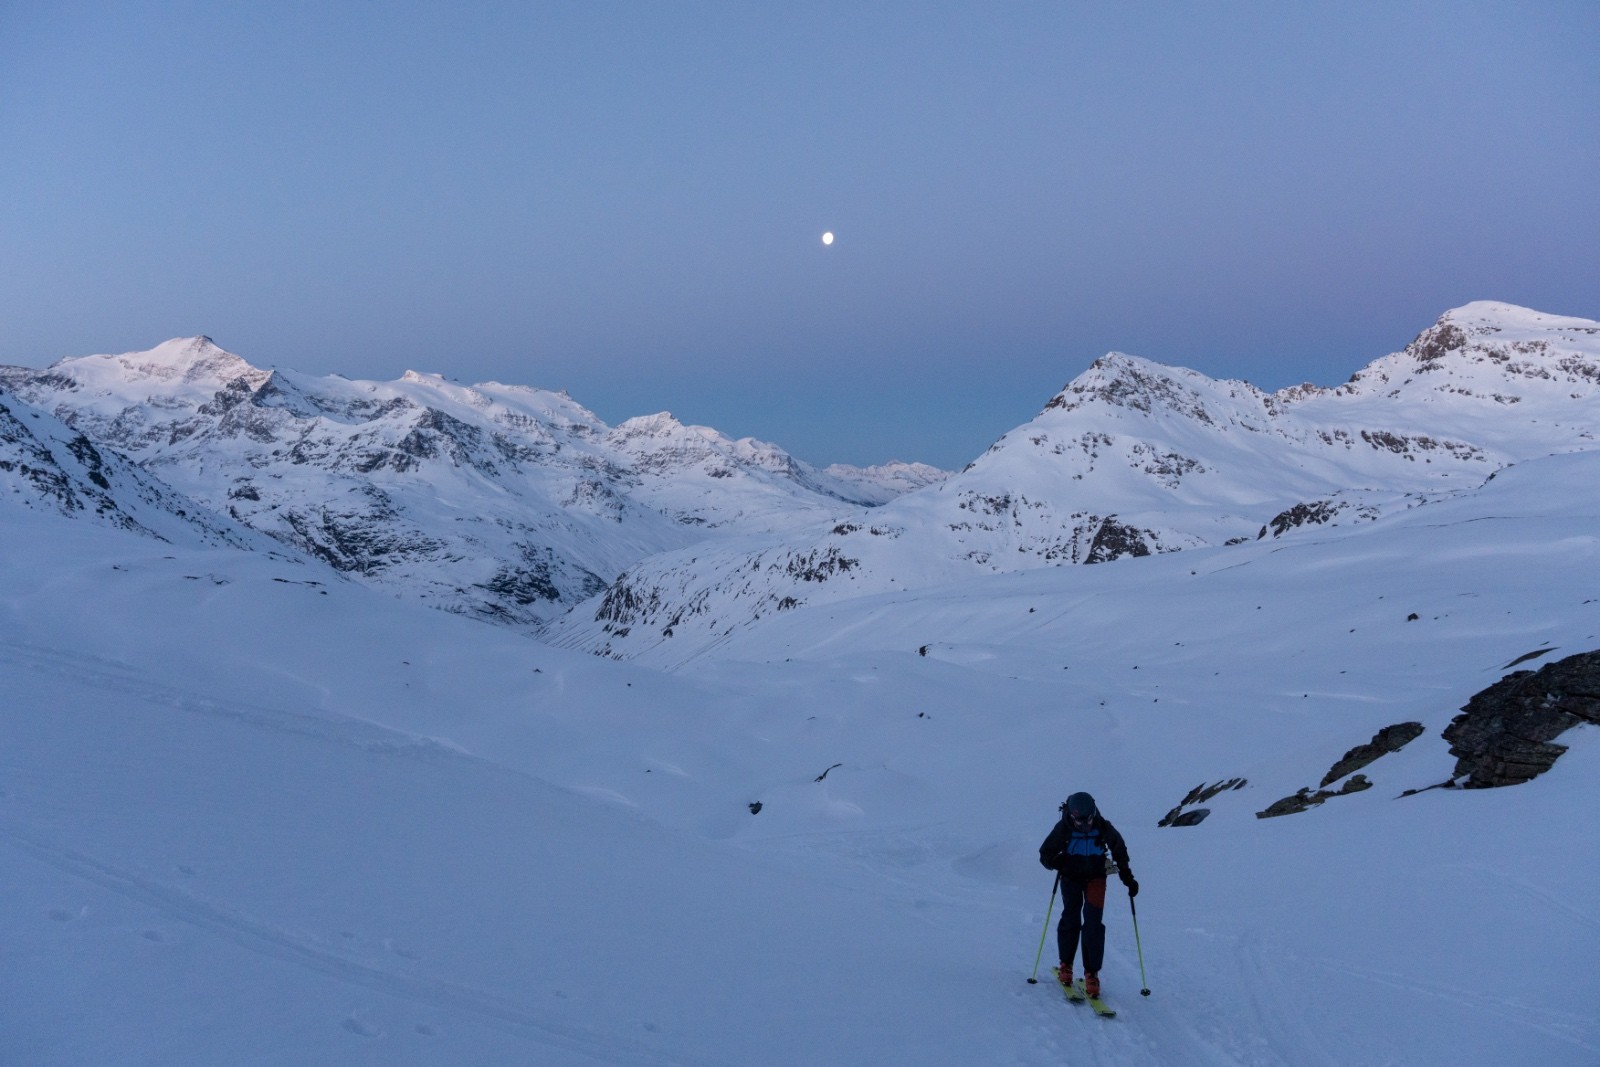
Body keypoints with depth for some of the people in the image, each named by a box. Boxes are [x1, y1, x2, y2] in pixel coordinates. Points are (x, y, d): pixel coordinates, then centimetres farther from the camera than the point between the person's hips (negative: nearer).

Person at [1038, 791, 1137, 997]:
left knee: (1093, 925, -11)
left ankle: (1092, 973, -5)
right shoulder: (1063, 828, -17)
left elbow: (1119, 851, 4)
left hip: (1095, 878, 0)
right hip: (1071, 877, 0)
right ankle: (1065, 965, 16)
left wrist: (1128, 877, 2)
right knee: (1070, 921, -4)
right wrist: (1056, 861, -32)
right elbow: (1045, 854, -10)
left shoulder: (1103, 827, -14)